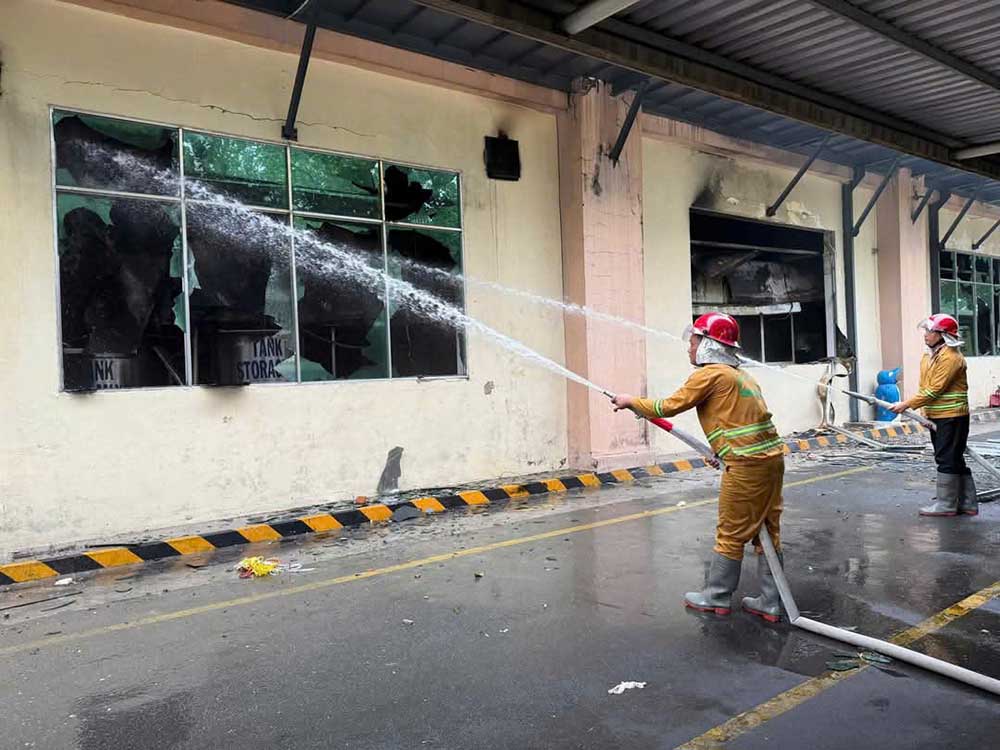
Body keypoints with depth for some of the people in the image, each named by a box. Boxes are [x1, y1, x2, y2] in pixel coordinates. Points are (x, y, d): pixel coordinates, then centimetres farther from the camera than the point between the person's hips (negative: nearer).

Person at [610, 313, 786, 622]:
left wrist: (630, 401, 6)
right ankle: (770, 603, 19)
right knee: (766, 531, 12)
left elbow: (669, 406, -7)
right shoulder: (739, 374, 19)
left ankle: (718, 597, 17)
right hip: (771, 456, 9)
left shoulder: (710, 374, -9)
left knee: (731, 533, 4)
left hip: (747, 463, -9)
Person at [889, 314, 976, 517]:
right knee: (955, 460, 13)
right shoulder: (929, 356, 11)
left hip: (951, 416, -9)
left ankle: (946, 504, 4)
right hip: (936, 417, 9)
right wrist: (925, 411, 4)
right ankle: (968, 503, 21)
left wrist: (907, 404, -20)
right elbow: (925, 387, 14)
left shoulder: (950, 357, -18)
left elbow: (934, 390, -22)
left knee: (947, 460, -3)